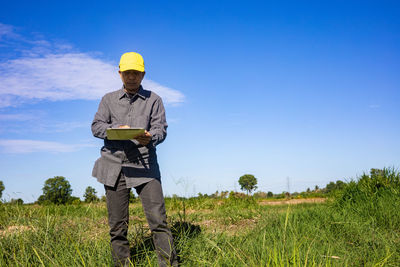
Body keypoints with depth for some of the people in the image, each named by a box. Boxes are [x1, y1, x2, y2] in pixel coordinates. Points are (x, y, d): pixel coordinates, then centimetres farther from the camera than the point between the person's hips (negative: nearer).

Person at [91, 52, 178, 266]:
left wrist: (150, 137, -23)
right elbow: (96, 127, 6)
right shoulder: (109, 99, 17)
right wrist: (116, 130, -16)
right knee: (117, 224, 4)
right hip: (114, 166, 2)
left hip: (144, 166, -2)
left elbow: (161, 129, 1)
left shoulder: (153, 100, 12)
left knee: (158, 219, -10)